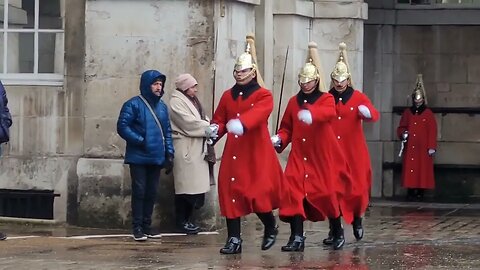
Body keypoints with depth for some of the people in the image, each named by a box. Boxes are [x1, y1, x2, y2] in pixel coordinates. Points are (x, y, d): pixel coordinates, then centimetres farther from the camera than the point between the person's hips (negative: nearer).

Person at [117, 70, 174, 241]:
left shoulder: (162, 107, 13)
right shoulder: (134, 105, -6)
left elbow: (167, 131, 17)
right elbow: (122, 127, -12)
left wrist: (169, 153, 9)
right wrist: (140, 141, -16)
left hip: (156, 158, 5)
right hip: (139, 158, -5)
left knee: (152, 193, 8)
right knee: (139, 191, -5)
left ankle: (147, 225, 17)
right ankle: (137, 228, -1)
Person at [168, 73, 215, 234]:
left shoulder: (192, 101, 20)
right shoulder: (176, 102, -8)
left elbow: (201, 119, 18)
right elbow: (189, 123, -16)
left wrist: (209, 125, -3)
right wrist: (209, 126, -13)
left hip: (197, 148, 9)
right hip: (185, 149, -9)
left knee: (194, 185, 7)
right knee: (186, 185, -7)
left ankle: (186, 220, 14)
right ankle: (182, 222, 0)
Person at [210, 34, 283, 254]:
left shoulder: (263, 96, -2)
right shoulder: (227, 96, 13)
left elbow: (258, 112, -23)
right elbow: (219, 120, 14)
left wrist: (242, 123, -42)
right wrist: (215, 130, -11)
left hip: (257, 153, -4)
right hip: (233, 153, 4)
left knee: (257, 193, -9)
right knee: (230, 191, -2)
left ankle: (270, 226, 21)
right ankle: (234, 240, 4)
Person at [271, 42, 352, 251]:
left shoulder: (326, 99, 0)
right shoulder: (294, 102, 12)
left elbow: (329, 113, -24)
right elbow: (287, 128, 15)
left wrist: (311, 114, -45)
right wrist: (279, 139, -8)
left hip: (322, 157, -3)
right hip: (298, 157, 3)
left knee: (327, 193, 0)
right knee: (294, 193, -11)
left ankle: (338, 232, 21)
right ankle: (297, 238, -11)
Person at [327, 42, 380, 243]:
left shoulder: (358, 97, 3)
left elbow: (374, 115, -11)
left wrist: (367, 112, -33)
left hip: (354, 152, 0)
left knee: (357, 188, 0)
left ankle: (357, 218, 28)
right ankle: (334, 230, 2)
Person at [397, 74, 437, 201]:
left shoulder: (428, 113, 3)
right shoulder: (407, 112, 12)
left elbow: (432, 131, 0)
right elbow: (401, 127, 16)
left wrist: (432, 147, -7)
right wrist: (403, 133, -7)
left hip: (423, 148, -2)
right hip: (410, 147, 2)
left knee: (423, 169, -5)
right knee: (410, 168, -3)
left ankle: (420, 192, -1)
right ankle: (410, 192, 1)